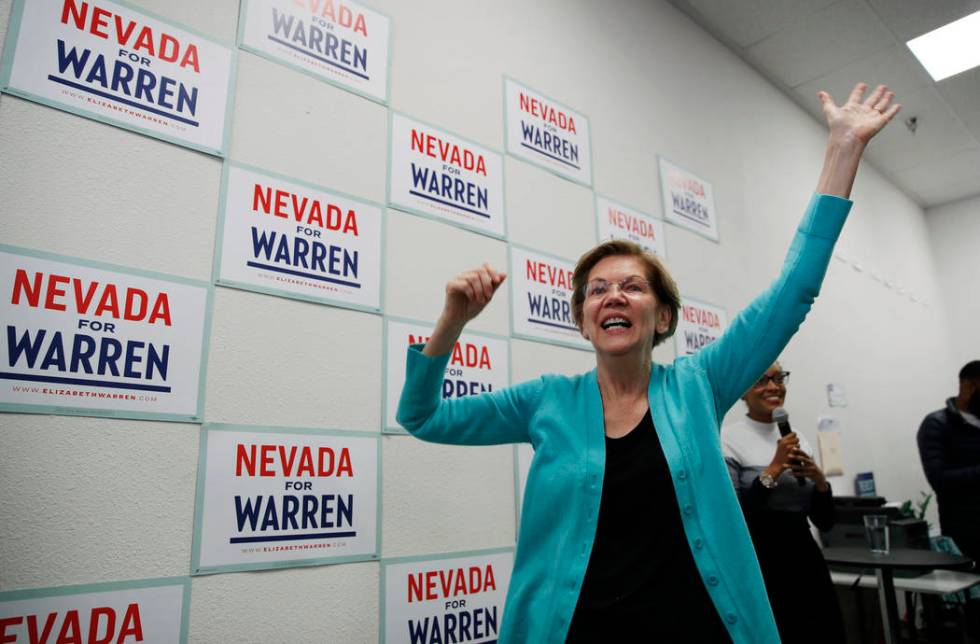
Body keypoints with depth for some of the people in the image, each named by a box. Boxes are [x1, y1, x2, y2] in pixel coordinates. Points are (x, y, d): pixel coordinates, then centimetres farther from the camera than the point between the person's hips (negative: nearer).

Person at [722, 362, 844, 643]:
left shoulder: (798, 438, 8)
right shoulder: (728, 438, -9)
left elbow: (824, 521, 10)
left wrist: (819, 478, -8)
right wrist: (774, 469, -20)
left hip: (806, 560, 6)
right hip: (759, 567, -5)